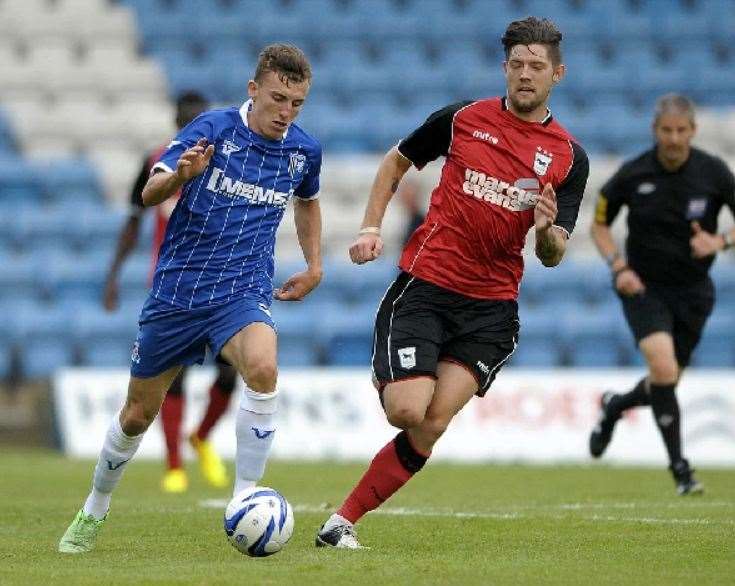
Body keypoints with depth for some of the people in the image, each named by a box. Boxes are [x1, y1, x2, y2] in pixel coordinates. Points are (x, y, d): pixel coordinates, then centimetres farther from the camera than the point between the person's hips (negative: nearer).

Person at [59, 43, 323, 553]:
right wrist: (180, 175, -42)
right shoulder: (213, 128, -11)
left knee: (263, 369, -32)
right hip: (177, 290, -1)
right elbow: (150, 193, -20)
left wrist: (314, 266, 16)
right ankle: (95, 511, 37)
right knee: (139, 414, 11)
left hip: (243, 294, 1)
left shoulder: (304, 151, 1)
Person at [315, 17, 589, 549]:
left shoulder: (570, 158, 4)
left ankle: (342, 522, -1)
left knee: (430, 429, -10)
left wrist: (547, 231, -20)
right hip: (425, 285, -1)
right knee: (407, 411, -18)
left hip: (491, 309, 1)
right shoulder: (463, 119, 2)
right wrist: (371, 228, 6)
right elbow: (397, 162, 18)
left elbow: (552, 256, 3)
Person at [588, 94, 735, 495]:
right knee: (663, 366, -25)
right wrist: (619, 267, -11)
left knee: (666, 384, 10)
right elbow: (599, 224, 4)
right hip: (644, 286, -3)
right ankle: (679, 468, -16)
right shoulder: (633, 175, -10)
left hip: (692, 291, 3)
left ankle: (614, 407, 45)